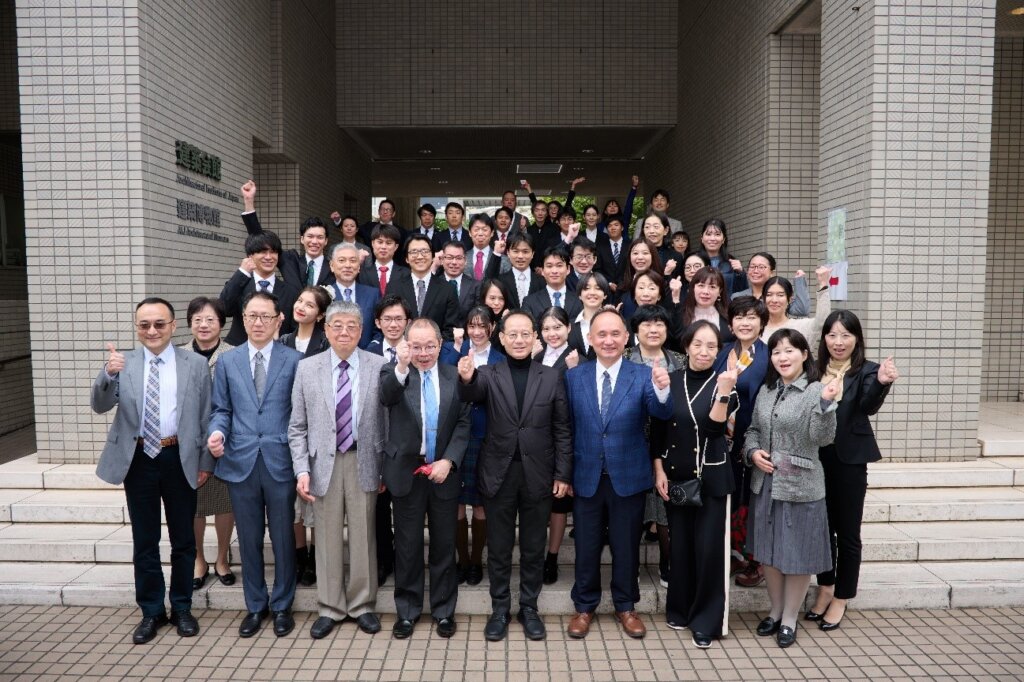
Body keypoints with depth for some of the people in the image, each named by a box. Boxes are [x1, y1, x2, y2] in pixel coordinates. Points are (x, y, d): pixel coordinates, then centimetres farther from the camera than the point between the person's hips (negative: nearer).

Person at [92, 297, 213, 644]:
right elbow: (99, 406, -9)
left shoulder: (196, 364, -1)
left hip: (180, 459, -1)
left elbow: (205, 417, 1)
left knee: (183, 538, 11)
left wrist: (205, 462, -1)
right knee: (144, 540, 11)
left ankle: (182, 608, 27)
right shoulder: (123, 363, 1)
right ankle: (151, 611, 26)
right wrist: (108, 373, -28)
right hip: (138, 459, 1)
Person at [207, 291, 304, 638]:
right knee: (249, 539, 12)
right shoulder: (227, 361, 8)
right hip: (241, 462, 2)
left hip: (281, 462, -2)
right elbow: (221, 409, 10)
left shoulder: (294, 360, 0)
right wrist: (217, 432, -12)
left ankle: (282, 606, 25)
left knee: (283, 537, 8)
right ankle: (255, 606, 29)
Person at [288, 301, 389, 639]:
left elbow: (387, 420, -1)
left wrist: (386, 467, -1)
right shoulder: (307, 368, 1)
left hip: (363, 462, -1)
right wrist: (302, 469, -6)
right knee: (328, 537, 10)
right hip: (323, 462, 1)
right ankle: (330, 608, 26)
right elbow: (297, 427, 2)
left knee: (363, 535, 9)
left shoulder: (379, 367, -4)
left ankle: (362, 605, 26)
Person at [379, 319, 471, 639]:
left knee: (444, 544, 11)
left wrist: (449, 461, -13)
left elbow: (464, 424, -1)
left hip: (443, 471, 1)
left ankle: (444, 610, 28)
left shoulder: (455, 377, 2)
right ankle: (407, 611, 27)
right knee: (407, 545, 10)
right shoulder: (393, 373, -3)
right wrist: (402, 366, -44)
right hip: (406, 471, -1)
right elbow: (386, 396, -26)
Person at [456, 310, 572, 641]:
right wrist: (466, 379, -46)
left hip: (538, 475, 1)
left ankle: (529, 607, 30)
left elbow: (562, 430, 2)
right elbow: (471, 395, -24)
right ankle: (500, 609, 28)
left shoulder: (552, 377, 1)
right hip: (499, 474, -1)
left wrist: (563, 474, -1)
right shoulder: (488, 374, -2)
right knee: (498, 548, 12)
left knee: (533, 548, 13)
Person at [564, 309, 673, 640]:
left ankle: (625, 606, 34)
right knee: (586, 546, 14)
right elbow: (567, 427, 2)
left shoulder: (642, 375, -7)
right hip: (587, 477, 1)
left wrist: (662, 390, -44)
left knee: (626, 546, 14)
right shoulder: (574, 377, -2)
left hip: (628, 476, -1)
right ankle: (584, 606, 32)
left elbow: (661, 413, -23)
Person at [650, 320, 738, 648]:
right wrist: (659, 469, -2)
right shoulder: (670, 381, 1)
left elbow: (714, 428, -17)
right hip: (675, 477, 2)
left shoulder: (722, 384, -4)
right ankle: (680, 609, 30)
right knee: (680, 545, 12)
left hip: (711, 478, -2)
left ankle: (707, 621, 15)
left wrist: (724, 391, -28)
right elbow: (657, 429, 5)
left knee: (709, 548, 0)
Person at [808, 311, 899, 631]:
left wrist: (882, 383, -41)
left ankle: (841, 599, 23)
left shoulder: (867, 370, -6)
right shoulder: (815, 370, 3)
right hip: (816, 458, 3)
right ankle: (825, 589, 33)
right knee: (822, 527, 15)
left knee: (847, 532, 8)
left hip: (849, 460, -3)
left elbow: (869, 405, -24)